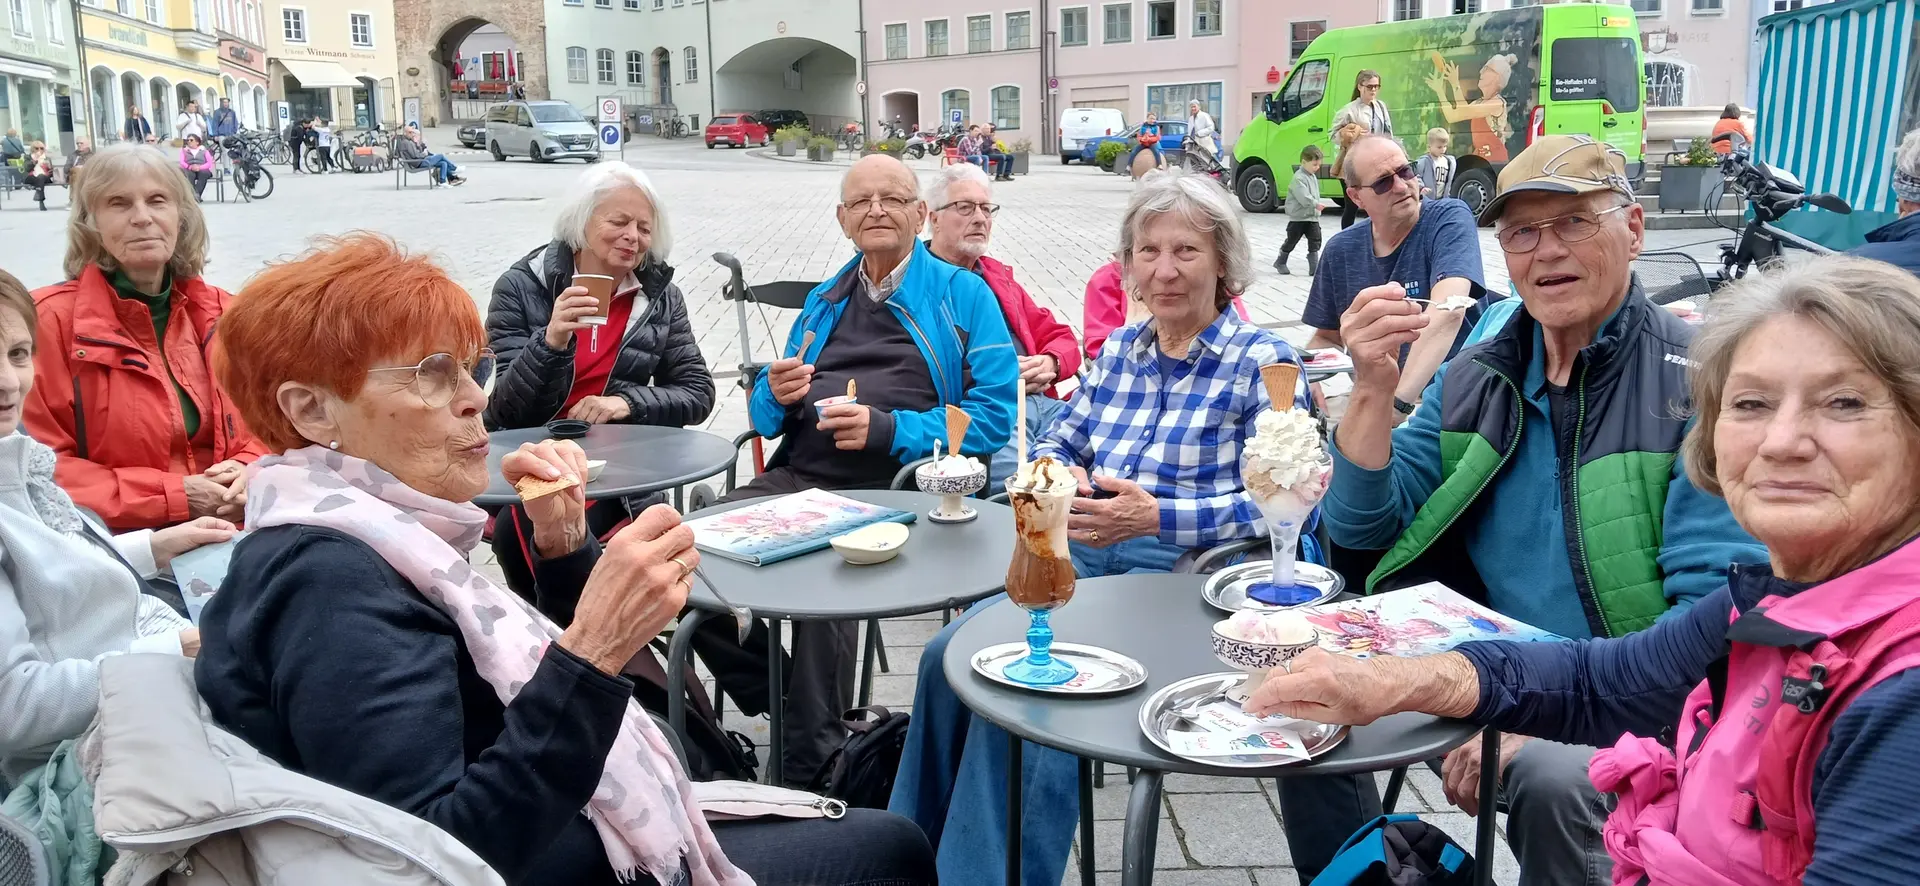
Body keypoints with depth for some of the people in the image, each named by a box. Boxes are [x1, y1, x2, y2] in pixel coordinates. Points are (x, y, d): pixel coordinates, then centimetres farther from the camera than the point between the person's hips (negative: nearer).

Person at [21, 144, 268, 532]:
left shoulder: (222, 312, 10)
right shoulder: (51, 319, -3)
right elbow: (41, 469, -6)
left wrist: (248, 473, -8)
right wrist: (175, 496, -14)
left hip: (235, 534, 3)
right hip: (119, 547, -3)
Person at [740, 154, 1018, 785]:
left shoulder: (964, 296, 10)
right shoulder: (824, 302, 26)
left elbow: (997, 414, -3)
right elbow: (765, 417, 27)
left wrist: (891, 429, -13)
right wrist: (776, 394, 1)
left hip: (896, 484, -5)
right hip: (798, 475, 6)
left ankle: (810, 764, -17)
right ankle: (769, 698, -2)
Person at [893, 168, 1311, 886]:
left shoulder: (1262, 361, -1)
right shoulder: (1119, 350, 17)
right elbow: (1060, 442, 24)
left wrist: (1157, 516, -22)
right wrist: (1055, 474, -1)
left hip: (1180, 568, -5)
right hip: (1084, 555, 6)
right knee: (951, 652, -18)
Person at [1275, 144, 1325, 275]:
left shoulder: (1313, 176, 12)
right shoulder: (1299, 178, -17)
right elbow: (1303, 197, -27)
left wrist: (1317, 211, 16)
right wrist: (1316, 205, -24)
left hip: (1312, 217, 7)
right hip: (1298, 217, -7)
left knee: (1315, 242, -2)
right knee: (1291, 241, 7)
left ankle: (1314, 267, -2)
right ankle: (1280, 262, 24)